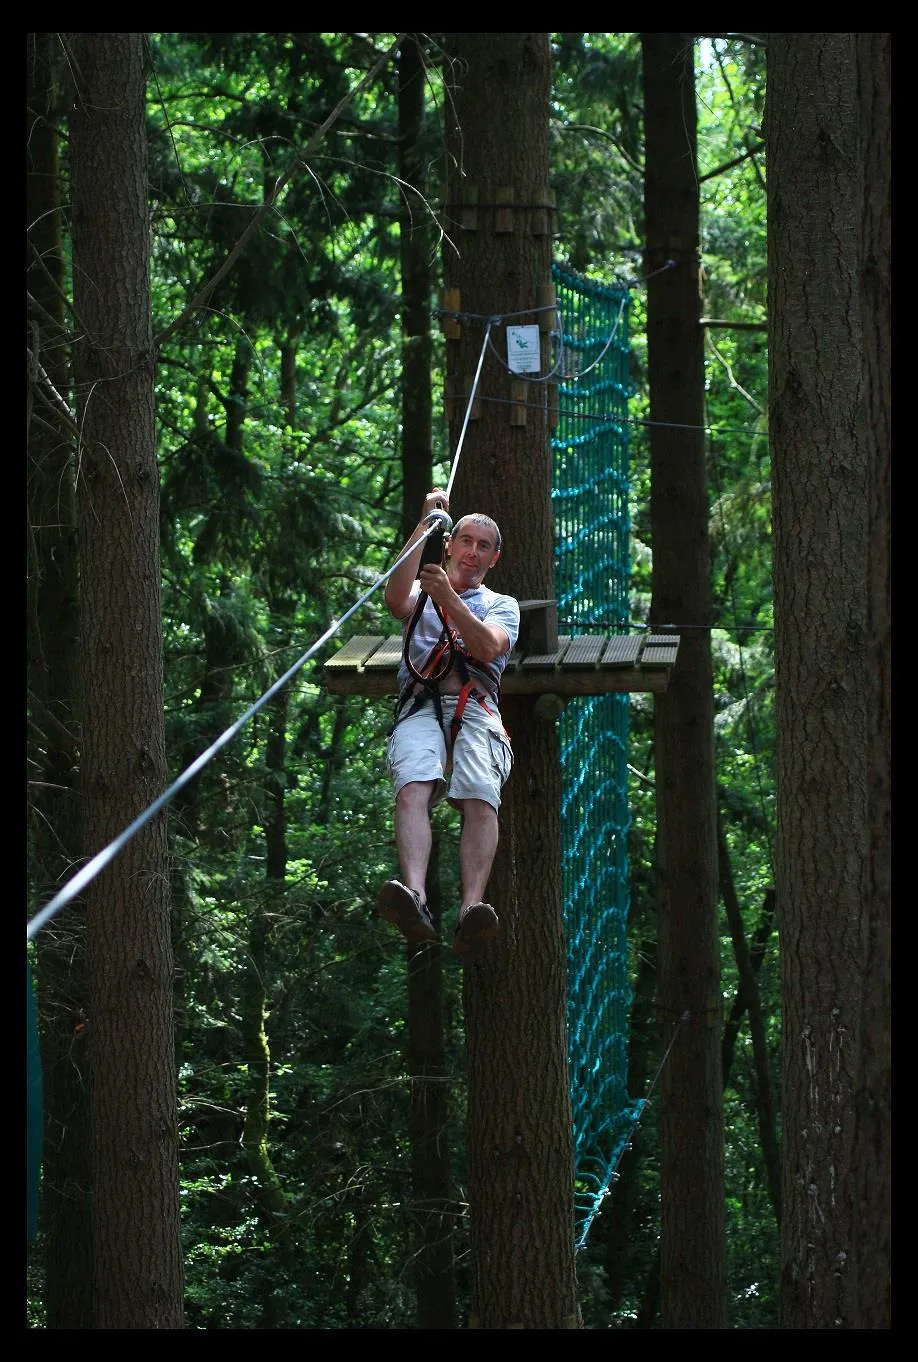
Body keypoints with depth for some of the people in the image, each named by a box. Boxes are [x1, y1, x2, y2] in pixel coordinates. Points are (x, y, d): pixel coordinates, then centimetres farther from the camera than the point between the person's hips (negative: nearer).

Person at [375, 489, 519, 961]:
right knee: (412, 789, -33)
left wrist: (449, 599, -9)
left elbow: (488, 648, 5)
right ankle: (414, 899, -55)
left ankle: (471, 911, -50)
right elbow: (396, 599, 3)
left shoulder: (502, 605, 28)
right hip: (421, 706, 0)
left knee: (480, 797, -32)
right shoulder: (421, 594, 30)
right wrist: (425, 524, 4)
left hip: (476, 709, 0)